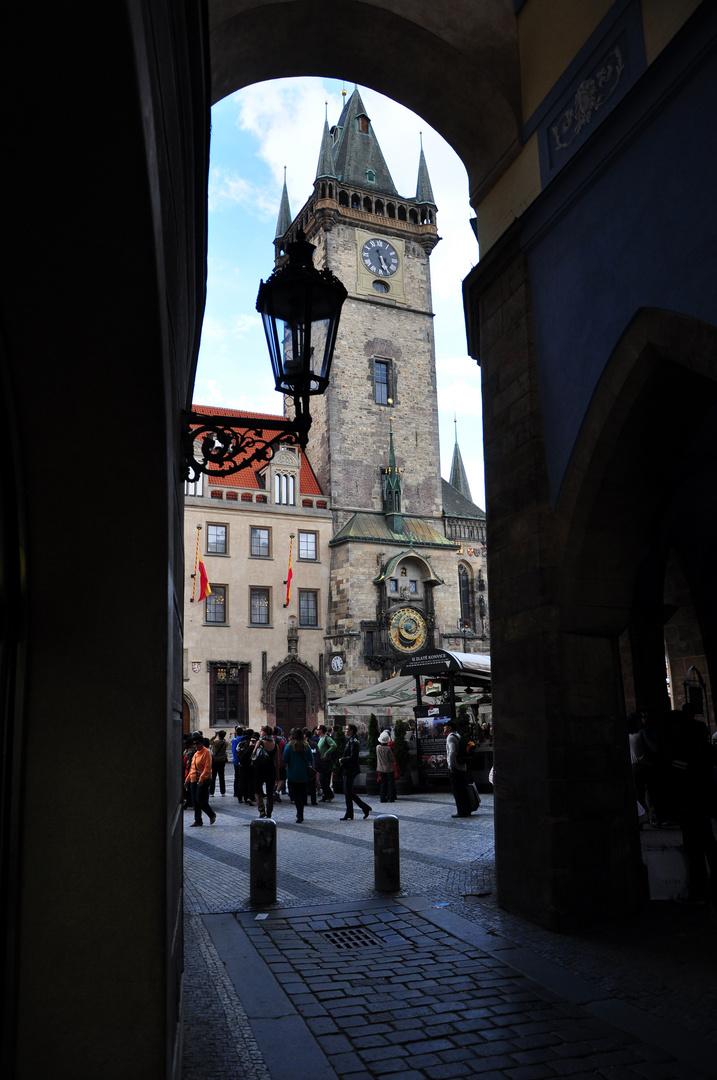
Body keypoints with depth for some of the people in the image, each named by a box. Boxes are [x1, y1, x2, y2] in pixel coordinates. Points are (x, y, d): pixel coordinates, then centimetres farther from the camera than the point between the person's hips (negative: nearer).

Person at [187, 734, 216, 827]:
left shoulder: (206, 752, -10)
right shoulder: (196, 753, 16)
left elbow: (207, 767, -17)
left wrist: (201, 779, -24)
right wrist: (188, 779, 17)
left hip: (203, 780, -8)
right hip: (194, 780, 8)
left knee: (200, 800, -11)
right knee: (195, 800, 7)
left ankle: (212, 815, 9)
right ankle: (198, 820, 15)